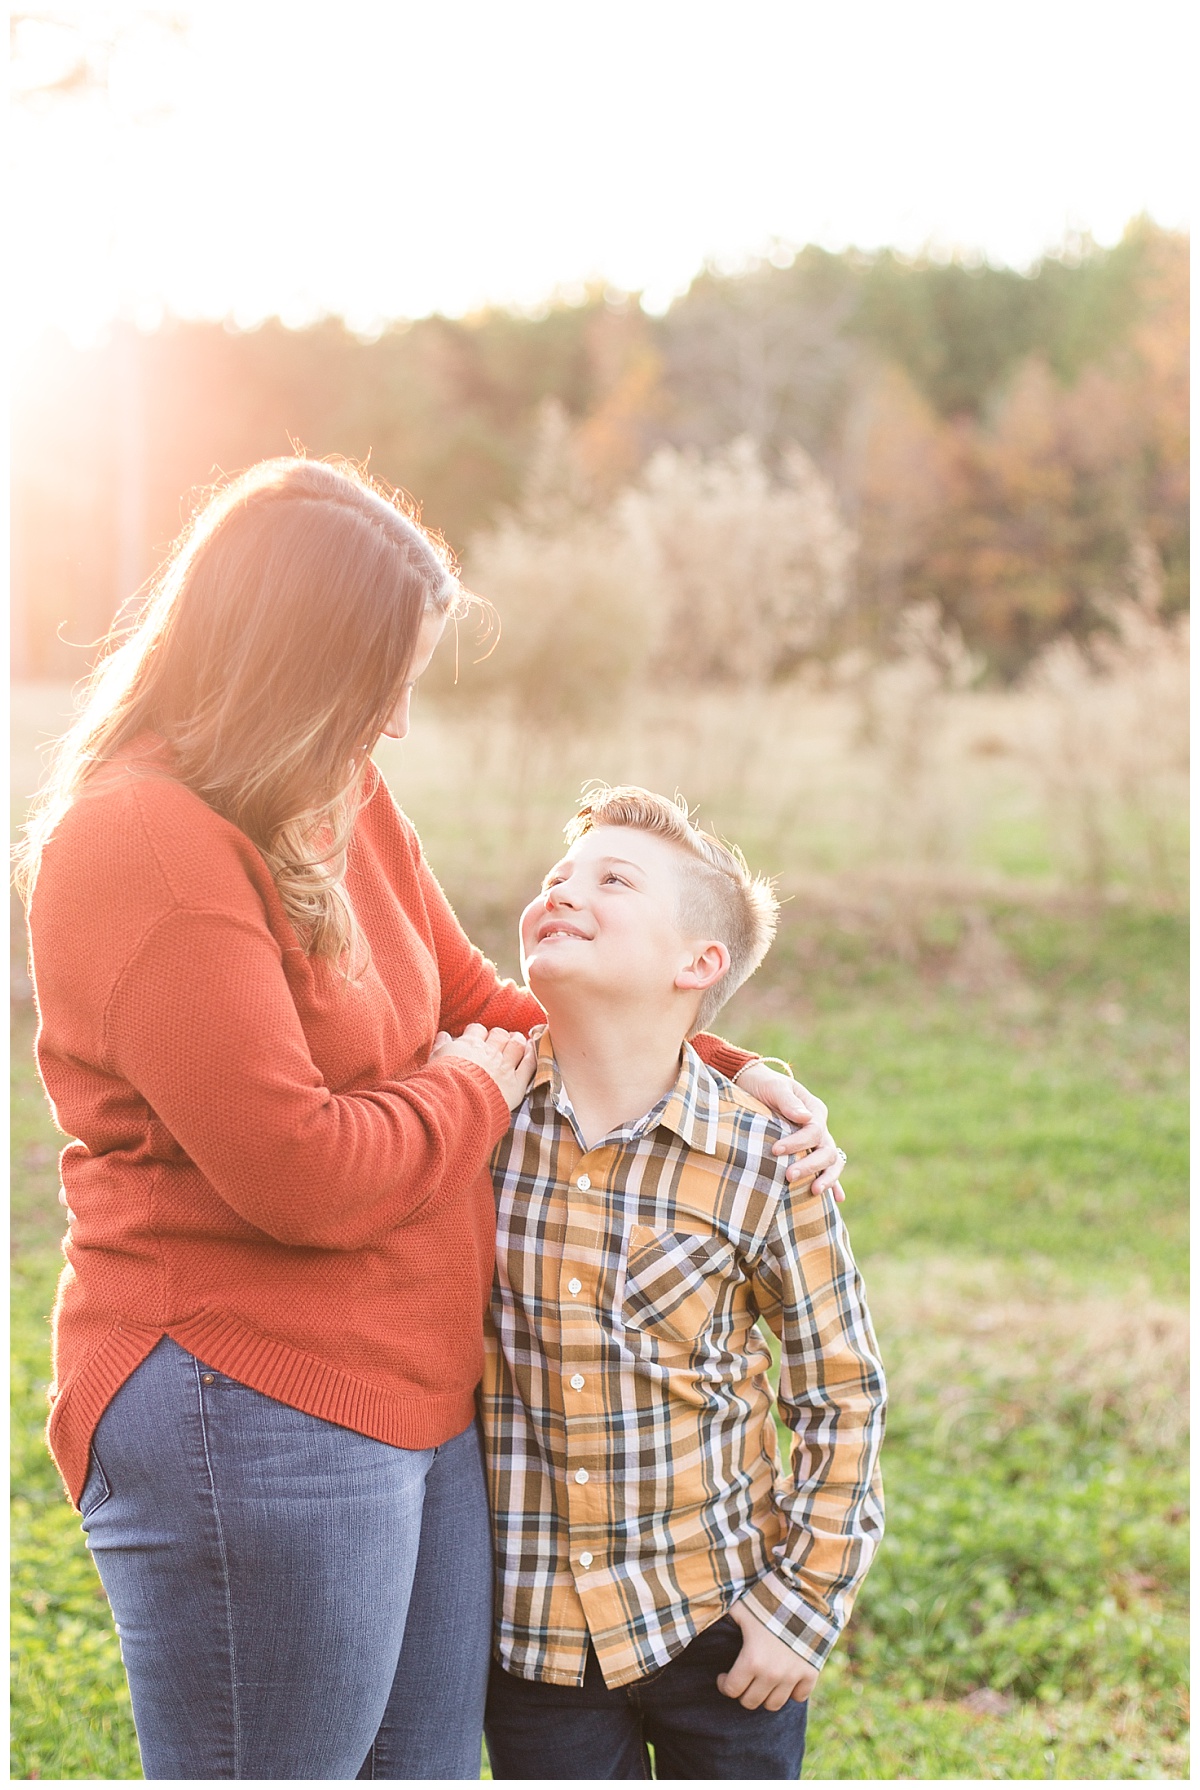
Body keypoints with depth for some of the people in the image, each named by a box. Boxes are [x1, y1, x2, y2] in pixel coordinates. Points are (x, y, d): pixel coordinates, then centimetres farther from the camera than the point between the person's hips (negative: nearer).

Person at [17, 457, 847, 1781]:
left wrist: (717, 1071, 8)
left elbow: (476, 1009, 19)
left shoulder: (340, 803, 9)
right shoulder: (142, 841, -20)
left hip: (419, 1395, 9)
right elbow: (297, 1172, -24)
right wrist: (472, 1092, -5)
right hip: (251, 1412, -9)